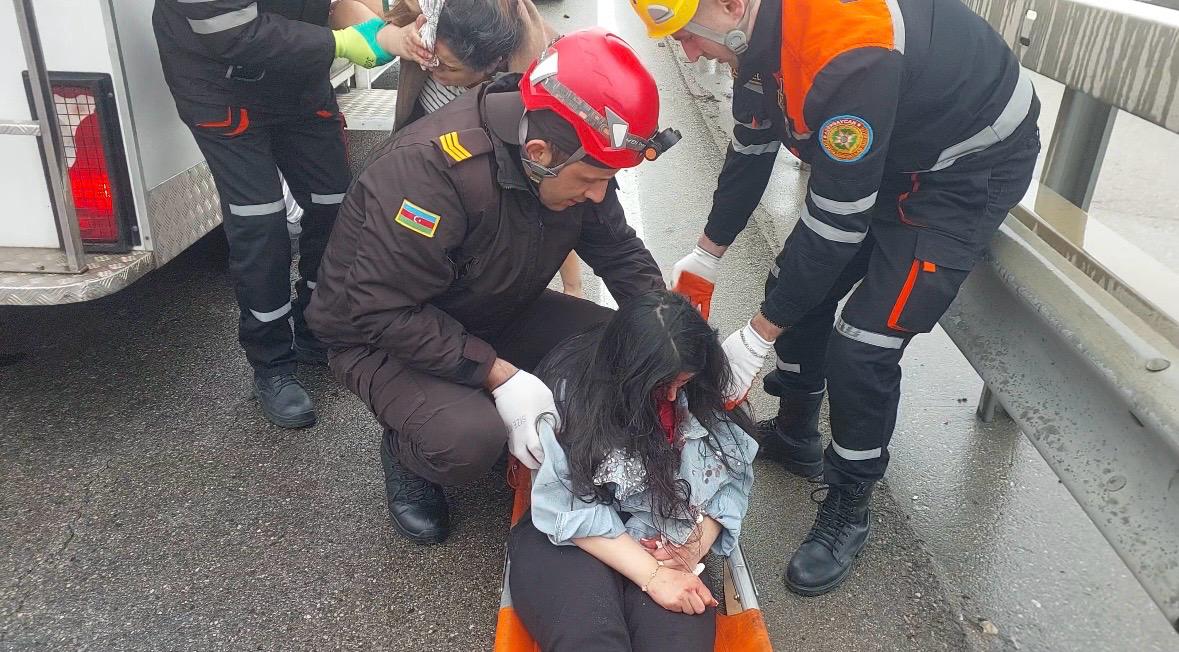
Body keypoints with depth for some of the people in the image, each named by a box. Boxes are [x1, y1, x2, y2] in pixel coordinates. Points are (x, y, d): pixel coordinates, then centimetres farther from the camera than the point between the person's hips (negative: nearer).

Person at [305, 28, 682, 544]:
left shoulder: (574, 157, -13)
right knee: (471, 441, -32)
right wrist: (500, 376, -33)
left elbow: (621, 252, -2)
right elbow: (382, 311, -32)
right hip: (383, 335, -6)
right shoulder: (429, 167, -35)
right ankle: (405, 454, 3)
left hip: (494, 315, 6)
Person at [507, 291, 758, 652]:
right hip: (571, 539, -2)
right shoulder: (569, 388, -14)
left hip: (665, 541, 3)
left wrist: (696, 546, -14)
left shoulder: (697, 392, 0)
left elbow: (732, 475, 3)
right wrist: (652, 575, -22)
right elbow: (571, 510, -16)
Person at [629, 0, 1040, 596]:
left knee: (863, 347, -12)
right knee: (795, 285, 10)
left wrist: (755, 339, -21)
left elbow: (837, 221, -30)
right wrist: (704, 258, 12)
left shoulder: (845, 52, -37)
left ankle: (848, 510, 11)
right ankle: (795, 435, 32)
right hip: (887, 150, 9)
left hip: (971, 166, -8)